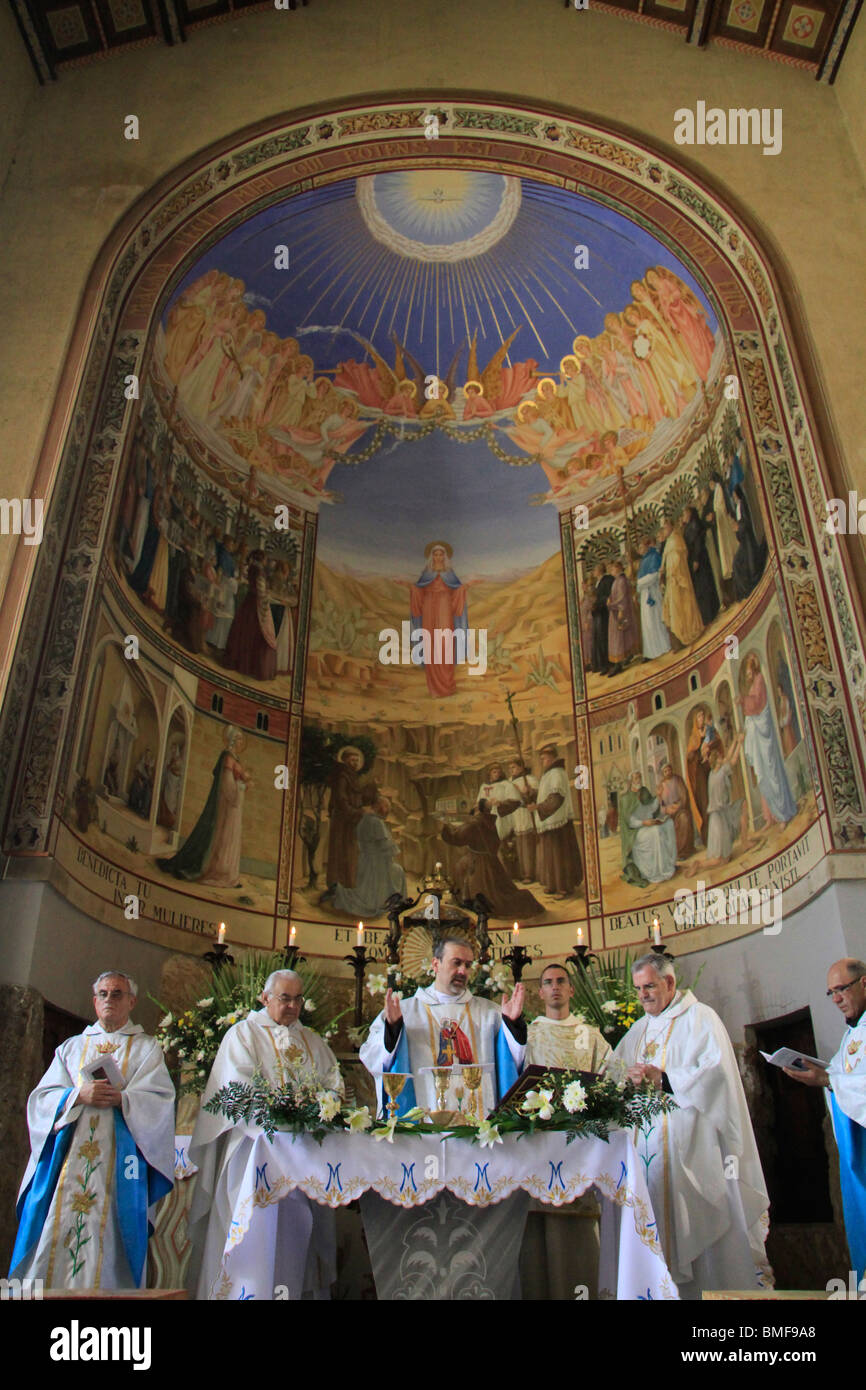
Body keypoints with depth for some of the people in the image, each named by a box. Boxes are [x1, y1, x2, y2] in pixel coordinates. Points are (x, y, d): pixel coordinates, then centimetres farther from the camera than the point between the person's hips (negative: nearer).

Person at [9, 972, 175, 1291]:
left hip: (118, 1158, -2)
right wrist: (79, 1095, -12)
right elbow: (42, 1097, 7)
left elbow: (162, 1100, -2)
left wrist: (121, 1099, -17)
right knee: (56, 1232, -4)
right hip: (68, 1156, 3)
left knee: (107, 1238, -8)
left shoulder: (147, 1047, 11)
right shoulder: (71, 1047, 19)